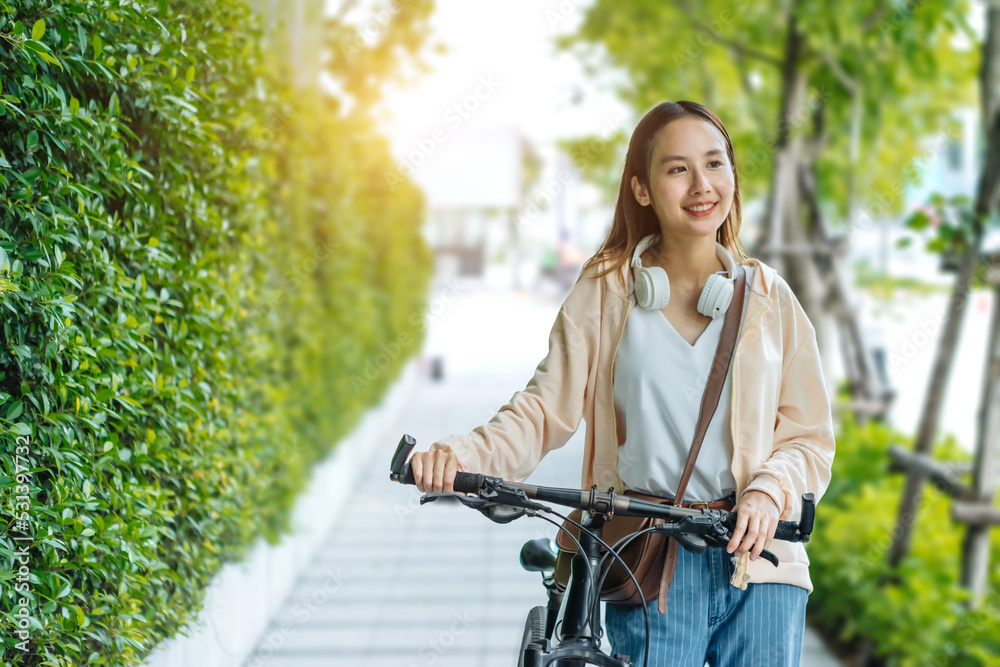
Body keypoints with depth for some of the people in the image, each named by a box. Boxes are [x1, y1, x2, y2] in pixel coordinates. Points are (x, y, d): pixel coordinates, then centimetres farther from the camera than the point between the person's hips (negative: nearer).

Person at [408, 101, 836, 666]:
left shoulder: (768, 296, 7)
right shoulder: (605, 291, 4)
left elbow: (811, 436, 8)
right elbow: (546, 410, -1)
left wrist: (770, 491, -12)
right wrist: (463, 455, -18)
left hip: (759, 555, 2)